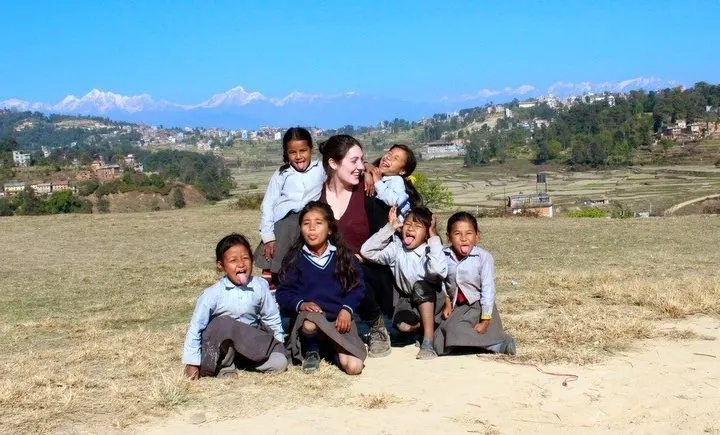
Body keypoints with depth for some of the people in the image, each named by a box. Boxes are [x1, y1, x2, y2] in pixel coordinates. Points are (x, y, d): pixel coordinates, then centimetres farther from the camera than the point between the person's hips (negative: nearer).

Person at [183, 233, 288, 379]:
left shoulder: (260, 287, -9)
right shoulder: (212, 294, -17)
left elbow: (272, 318, 6)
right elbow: (195, 328, -11)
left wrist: (279, 344, 7)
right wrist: (192, 363, -11)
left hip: (250, 342, 3)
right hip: (218, 346, -3)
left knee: (279, 363, -20)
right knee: (222, 325, -34)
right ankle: (225, 367, -12)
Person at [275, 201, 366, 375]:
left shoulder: (343, 256, 6)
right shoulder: (295, 258, 3)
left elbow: (357, 288, 6)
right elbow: (283, 292, 1)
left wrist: (346, 309, -11)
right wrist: (300, 304, -18)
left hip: (339, 318, 1)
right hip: (310, 314, -1)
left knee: (354, 366, -19)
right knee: (309, 325, -41)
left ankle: (331, 349, 16)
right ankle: (311, 352, -4)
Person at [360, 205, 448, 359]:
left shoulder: (430, 251, -15)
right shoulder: (396, 249, -5)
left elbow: (439, 271, -37)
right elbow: (367, 251, -16)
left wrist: (434, 238, -27)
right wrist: (389, 227, -16)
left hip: (431, 299, -2)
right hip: (408, 300, 2)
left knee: (420, 286, -37)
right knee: (403, 324, -31)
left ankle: (428, 341, -31)